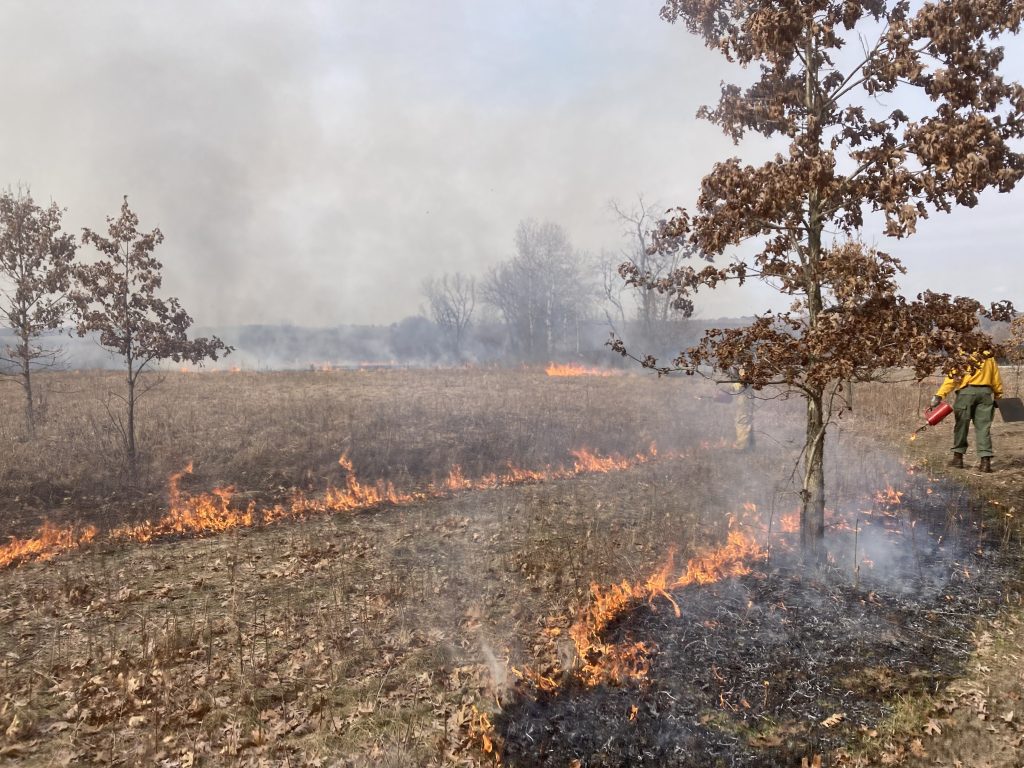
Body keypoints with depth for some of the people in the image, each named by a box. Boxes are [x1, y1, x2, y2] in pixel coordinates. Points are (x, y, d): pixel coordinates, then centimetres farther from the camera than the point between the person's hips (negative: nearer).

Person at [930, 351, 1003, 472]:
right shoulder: (988, 356, 11)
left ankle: (958, 457, 16)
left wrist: (939, 395, -13)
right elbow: (996, 377, 14)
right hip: (985, 392, 4)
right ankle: (986, 460, -3)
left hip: (967, 391, -3)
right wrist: (998, 395, 23)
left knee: (961, 426, 9)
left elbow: (952, 378, -10)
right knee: (983, 428, 4)